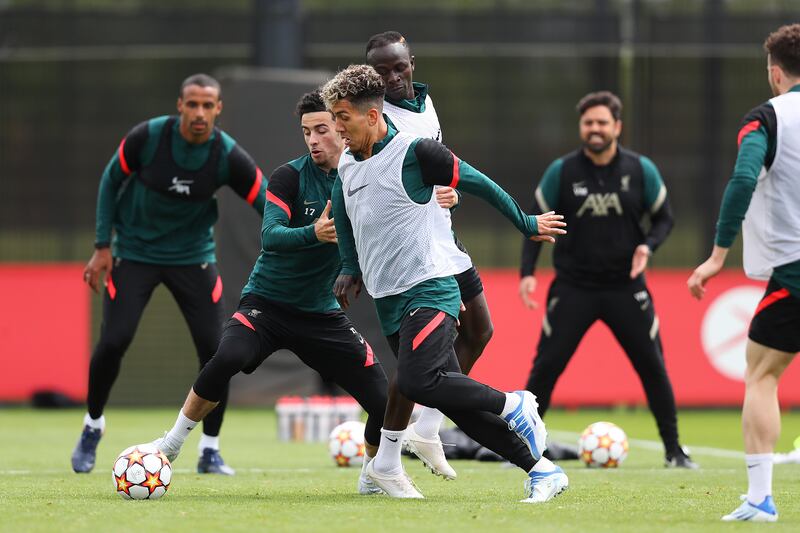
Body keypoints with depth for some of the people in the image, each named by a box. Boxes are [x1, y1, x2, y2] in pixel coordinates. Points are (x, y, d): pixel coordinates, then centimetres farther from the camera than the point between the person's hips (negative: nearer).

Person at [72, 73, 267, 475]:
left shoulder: (228, 156, -16)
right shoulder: (148, 137, -18)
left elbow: (268, 205, -10)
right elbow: (111, 180, -3)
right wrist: (103, 246, -5)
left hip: (193, 256, 1)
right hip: (134, 253, -1)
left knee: (214, 348, -9)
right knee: (114, 341, -12)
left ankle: (210, 451, 6)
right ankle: (92, 426, 15)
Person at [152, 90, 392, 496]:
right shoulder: (290, 176, -13)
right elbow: (270, 235, -25)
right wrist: (313, 233, -46)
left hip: (321, 314, 3)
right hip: (266, 305, -3)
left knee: (385, 402, -8)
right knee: (228, 358, -34)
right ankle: (171, 445, -15)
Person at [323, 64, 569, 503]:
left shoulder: (414, 153, -13)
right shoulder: (346, 165, 9)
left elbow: (479, 184, -4)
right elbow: (342, 215, 29)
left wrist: (528, 225, 4)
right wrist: (350, 270, 20)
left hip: (429, 290, -7)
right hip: (388, 301, 7)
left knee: (416, 382, -27)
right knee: (455, 401, 1)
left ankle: (514, 405, -6)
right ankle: (541, 470, 7)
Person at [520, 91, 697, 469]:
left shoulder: (641, 171, -3)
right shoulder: (561, 172, -5)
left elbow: (663, 217, 7)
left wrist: (648, 245, -13)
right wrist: (527, 273, -10)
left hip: (625, 286, 1)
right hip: (573, 288, -1)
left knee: (653, 367, -1)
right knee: (545, 367, -5)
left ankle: (674, 451, 11)